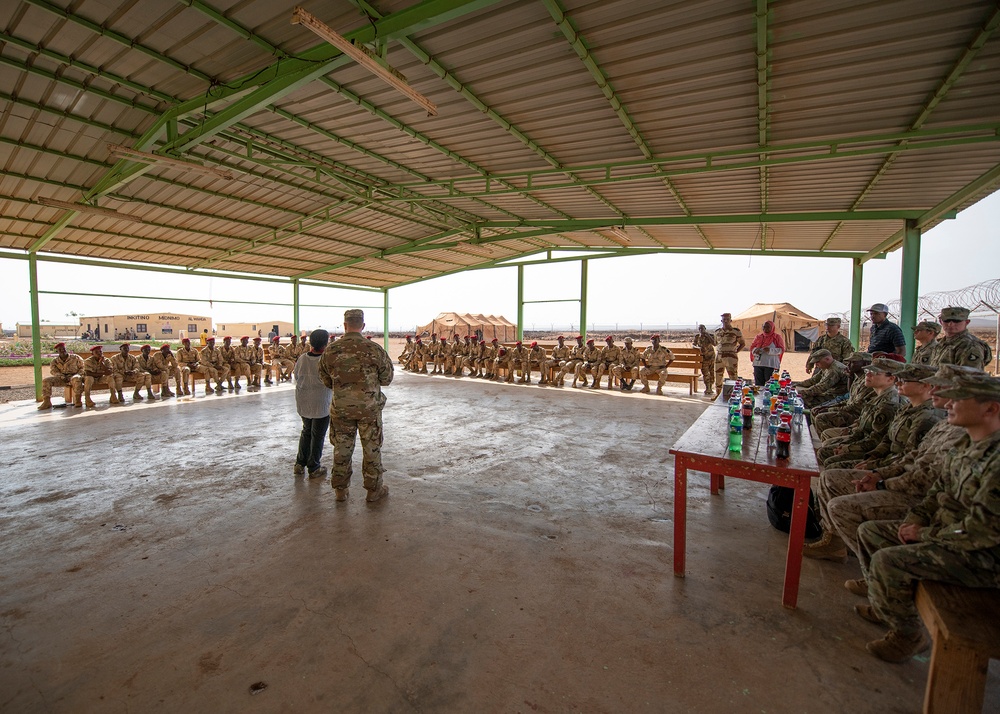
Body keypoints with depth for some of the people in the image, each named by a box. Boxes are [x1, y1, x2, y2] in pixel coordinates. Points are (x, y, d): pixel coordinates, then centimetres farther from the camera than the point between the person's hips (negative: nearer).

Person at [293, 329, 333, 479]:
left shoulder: (302, 359, -6)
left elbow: (297, 376, 6)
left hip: (303, 403, 5)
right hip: (321, 404, -5)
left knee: (306, 431, 24)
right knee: (318, 436, 9)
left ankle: (300, 464, 28)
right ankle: (313, 469, 19)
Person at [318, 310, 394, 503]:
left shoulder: (331, 350, -5)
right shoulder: (374, 349, -12)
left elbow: (325, 380, 7)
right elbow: (387, 379, -3)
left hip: (341, 408, 2)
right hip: (369, 407, -2)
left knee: (342, 448, 15)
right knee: (372, 449, 10)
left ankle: (341, 489, 28)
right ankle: (374, 489, 21)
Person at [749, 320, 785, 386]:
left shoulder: (777, 337, 3)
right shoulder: (759, 337, 14)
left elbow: (781, 350, -3)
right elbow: (752, 348, 13)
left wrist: (770, 350, -20)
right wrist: (755, 350, -10)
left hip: (771, 365, -3)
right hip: (758, 363, 4)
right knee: (758, 384, 5)